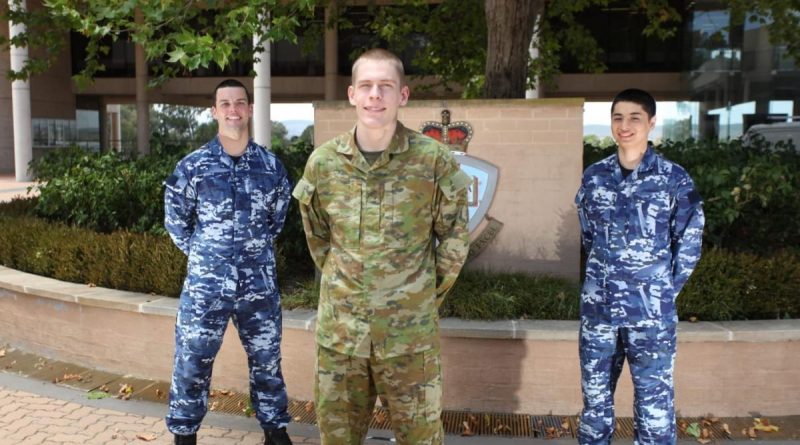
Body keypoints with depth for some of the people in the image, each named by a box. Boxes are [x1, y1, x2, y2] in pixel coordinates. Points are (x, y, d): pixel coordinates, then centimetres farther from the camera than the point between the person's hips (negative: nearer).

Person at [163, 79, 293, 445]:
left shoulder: (271, 165, 1)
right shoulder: (193, 165, -4)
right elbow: (175, 219, 6)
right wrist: (202, 254, 6)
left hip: (259, 284, 2)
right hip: (205, 283, -1)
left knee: (267, 359, 13)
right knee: (192, 361, 6)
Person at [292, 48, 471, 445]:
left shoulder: (433, 160, -10)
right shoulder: (323, 162, -2)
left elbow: (454, 236, 1)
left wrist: (429, 295, 4)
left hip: (410, 331, -2)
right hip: (339, 329, 3)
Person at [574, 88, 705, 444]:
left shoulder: (674, 179, -5)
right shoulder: (594, 176, 3)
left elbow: (689, 242, 1)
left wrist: (664, 291, 0)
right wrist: (607, 277, 13)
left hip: (651, 311, -3)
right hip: (597, 306, 3)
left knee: (654, 399, 6)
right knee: (595, 395, 15)